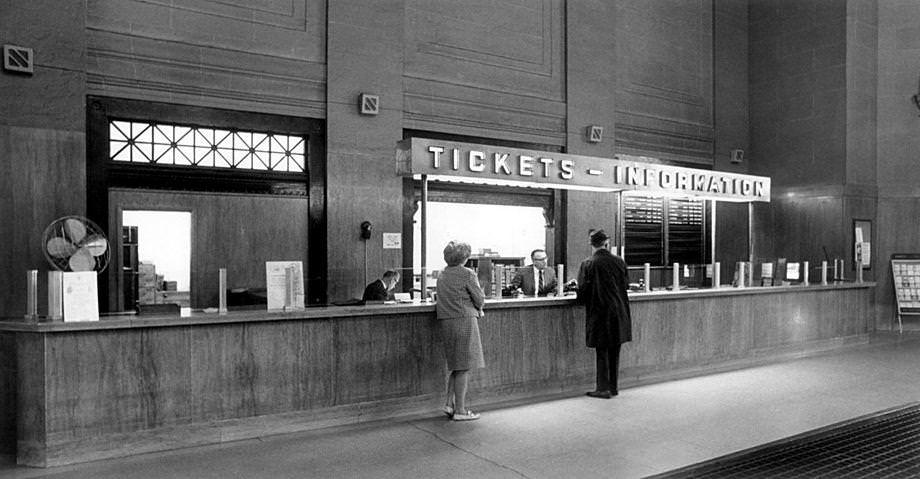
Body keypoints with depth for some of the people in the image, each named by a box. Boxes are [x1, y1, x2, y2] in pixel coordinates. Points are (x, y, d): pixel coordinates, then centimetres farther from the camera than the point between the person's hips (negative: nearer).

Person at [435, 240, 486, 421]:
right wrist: (477, 309, 15)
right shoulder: (467, 274, -9)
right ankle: (460, 410, 3)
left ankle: (449, 403, 17)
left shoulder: (442, 275, 12)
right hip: (464, 320, -7)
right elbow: (479, 299, -8)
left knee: (456, 366, 18)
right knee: (464, 368, -1)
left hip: (445, 322, 7)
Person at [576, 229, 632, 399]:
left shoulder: (588, 264, -12)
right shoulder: (619, 262, -2)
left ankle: (603, 388, 6)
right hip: (619, 311, 4)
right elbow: (626, 284, 8)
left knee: (602, 351, 4)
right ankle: (613, 386, 21)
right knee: (614, 351, 13)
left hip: (599, 312, -4)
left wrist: (585, 301, 11)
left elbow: (583, 290, -9)